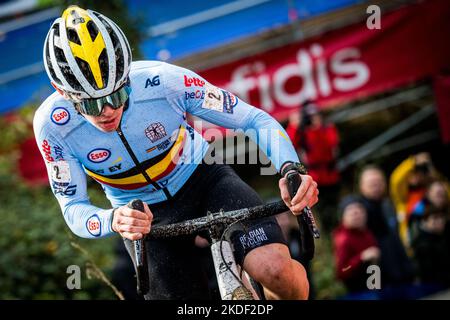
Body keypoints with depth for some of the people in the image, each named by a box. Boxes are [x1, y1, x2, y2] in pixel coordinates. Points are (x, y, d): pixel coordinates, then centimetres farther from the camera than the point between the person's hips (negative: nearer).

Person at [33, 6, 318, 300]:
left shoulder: (163, 81, -28)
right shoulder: (53, 125, -24)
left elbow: (256, 120, -20)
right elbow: (73, 208, -17)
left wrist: (290, 169, -40)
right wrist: (112, 221, -40)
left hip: (203, 179, -1)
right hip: (145, 216, 1)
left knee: (275, 269, -27)